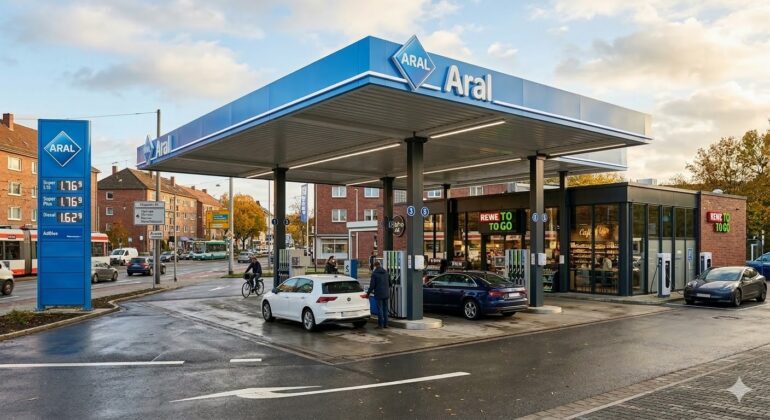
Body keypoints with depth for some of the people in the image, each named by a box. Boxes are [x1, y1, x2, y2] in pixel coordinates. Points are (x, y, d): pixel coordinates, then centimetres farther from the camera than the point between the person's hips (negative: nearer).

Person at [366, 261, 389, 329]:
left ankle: (380, 324, 1)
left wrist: (368, 293, -3)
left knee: (380, 309, -1)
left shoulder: (374, 273, -10)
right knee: (385, 309, 11)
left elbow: (372, 285, -12)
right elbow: (389, 283, 15)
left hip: (379, 294, -5)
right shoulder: (386, 272, 8)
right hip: (386, 294, 6)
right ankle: (385, 324, 14)